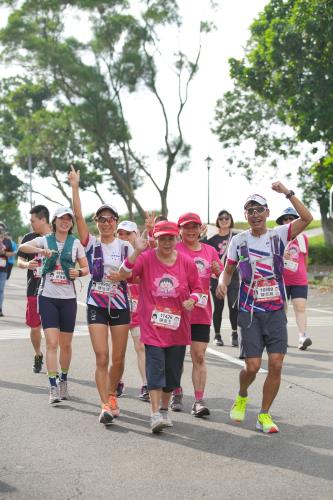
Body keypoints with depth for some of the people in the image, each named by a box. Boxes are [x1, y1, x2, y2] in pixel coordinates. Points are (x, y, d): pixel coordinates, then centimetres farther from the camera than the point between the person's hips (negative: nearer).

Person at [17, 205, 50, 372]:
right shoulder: (29, 238, 4)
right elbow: (19, 261, 4)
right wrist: (26, 264, -17)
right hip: (34, 290, 2)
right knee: (34, 327, 7)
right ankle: (38, 355, 30)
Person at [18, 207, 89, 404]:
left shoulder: (76, 243, 5)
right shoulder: (45, 240, 1)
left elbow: (86, 268, 9)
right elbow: (22, 247, -16)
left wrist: (78, 273, -14)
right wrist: (40, 251, -34)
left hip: (68, 298, 2)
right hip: (48, 297, -2)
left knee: (66, 344, 9)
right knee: (52, 343, -10)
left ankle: (64, 380, 30)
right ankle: (53, 388, -10)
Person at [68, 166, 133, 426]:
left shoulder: (126, 246, 3)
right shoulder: (92, 243, -1)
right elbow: (78, 216, -11)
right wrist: (75, 187, -16)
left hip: (121, 306, 1)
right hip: (96, 305, -1)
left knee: (118, 360, 6)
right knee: (102, 358, -9)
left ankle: (111, 395, 30)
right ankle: (106, 405, -6)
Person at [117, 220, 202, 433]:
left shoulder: (186, 262, 1)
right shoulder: (146, 258, -6)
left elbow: (197, 287, 11)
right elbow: (125, 273, -20)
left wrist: (192, 300, -9)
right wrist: (137, 252, -31)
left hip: (178, 326, 3)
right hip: (152, 325, -3)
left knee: (173, 370, 10)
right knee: (156, 368, -10)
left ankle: (164, 410, 28)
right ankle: (155, 414, -8)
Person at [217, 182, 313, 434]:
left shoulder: (278, 235, 0)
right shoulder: (239, 240, 3)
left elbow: (307, 218, -14)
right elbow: (228, 270, 11)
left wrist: (287, 192, -18)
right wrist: (222, 281, -11)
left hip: (276, 310, 1)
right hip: (250, 311, -1)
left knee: (276, 364, -5)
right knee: (252, 366, -5)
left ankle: (264, 415, 11)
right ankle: (242, 396, 28)